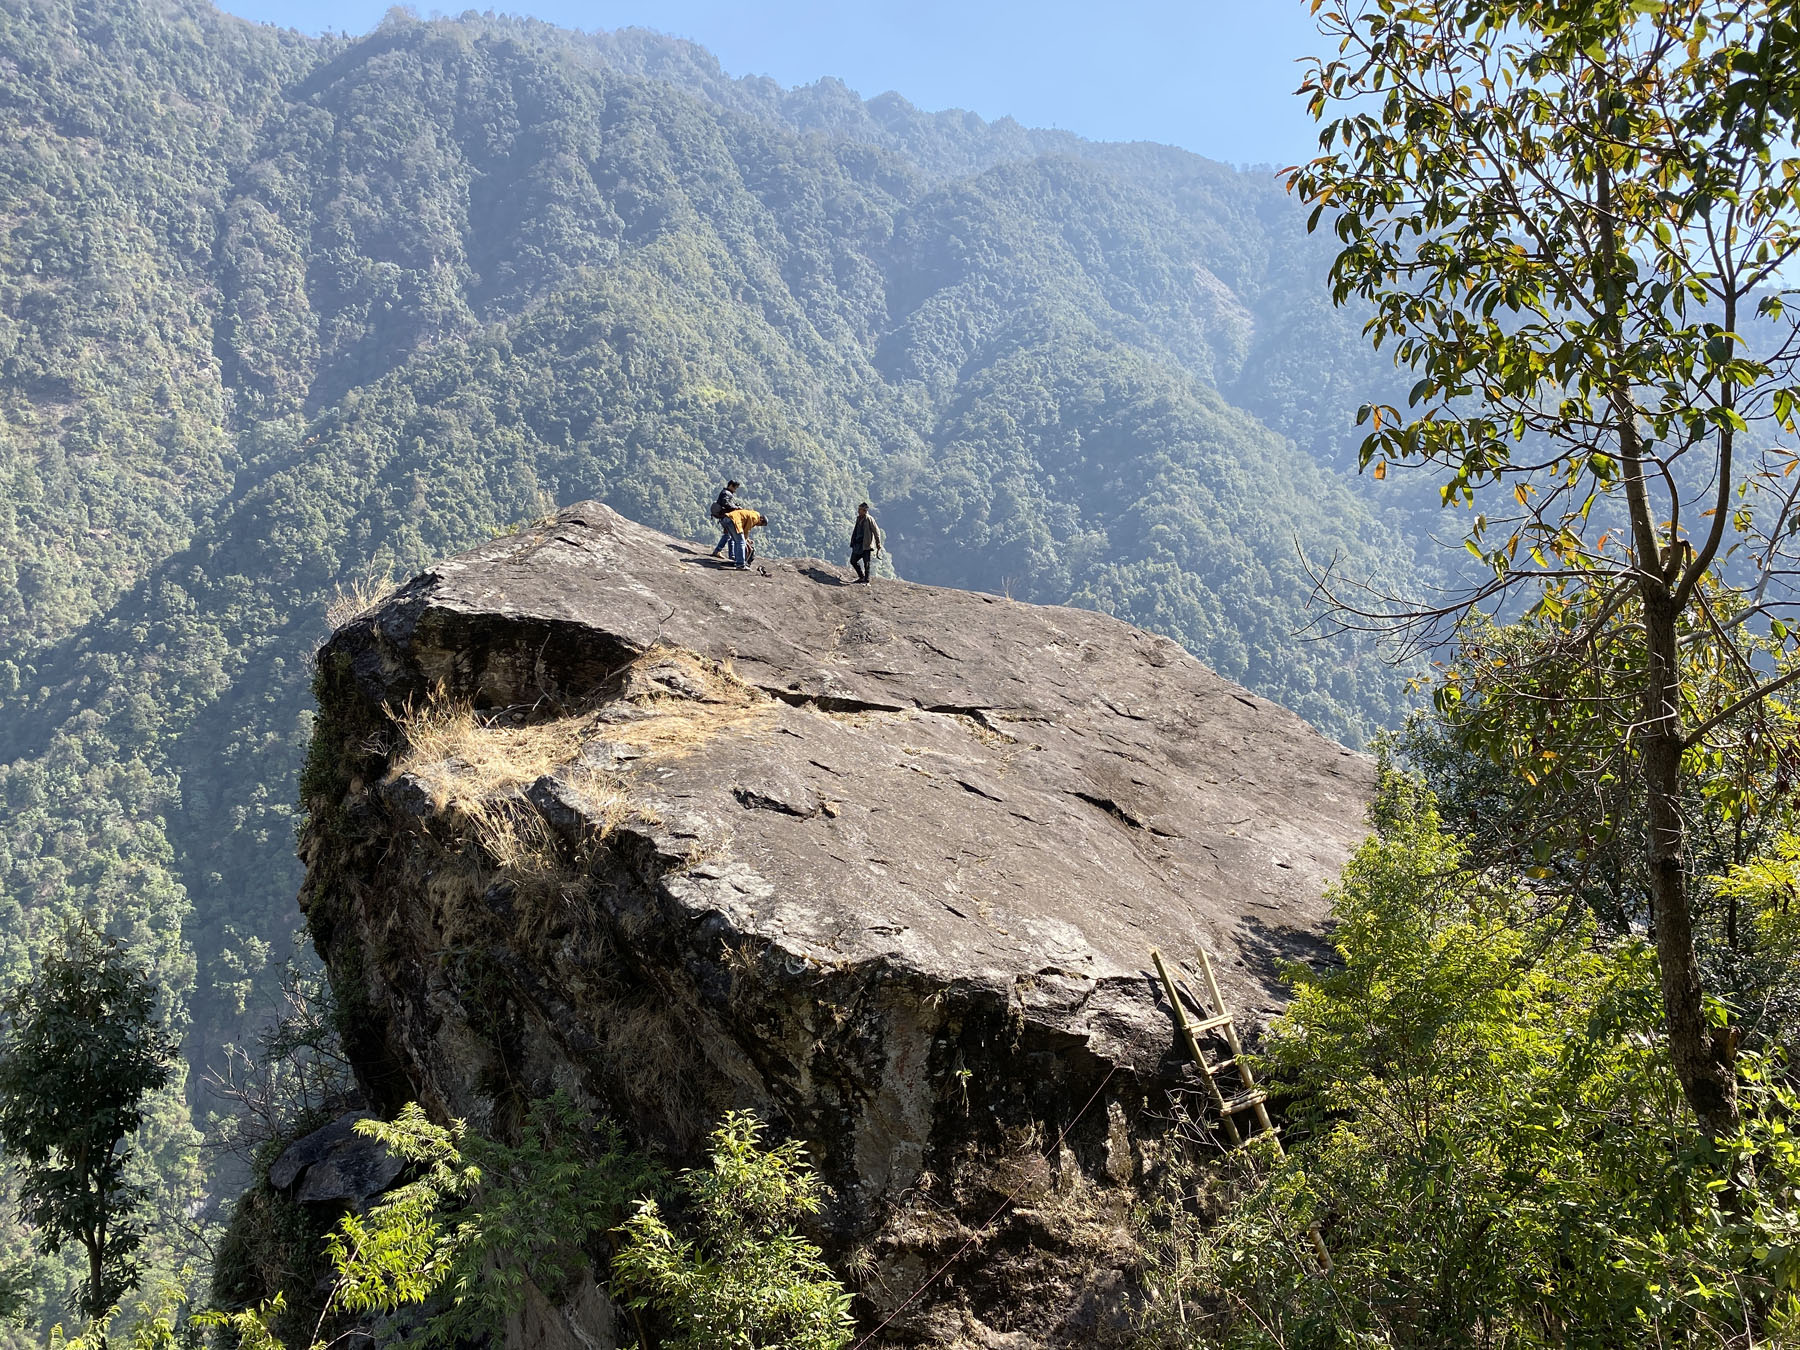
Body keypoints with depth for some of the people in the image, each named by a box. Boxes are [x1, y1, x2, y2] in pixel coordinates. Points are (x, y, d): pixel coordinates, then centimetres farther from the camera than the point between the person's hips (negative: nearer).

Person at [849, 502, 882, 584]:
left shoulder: (869, 519, -11)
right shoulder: (859, 518, 12)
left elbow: (876, 531, -10)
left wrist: (878, 544, -11)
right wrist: (853, 542, 21)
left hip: (866, 545, -8)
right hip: (858, 544, 8)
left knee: (866, 564, -6)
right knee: (853, 561, 12)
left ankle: (866, 581, 1)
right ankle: (861, 577, 28)